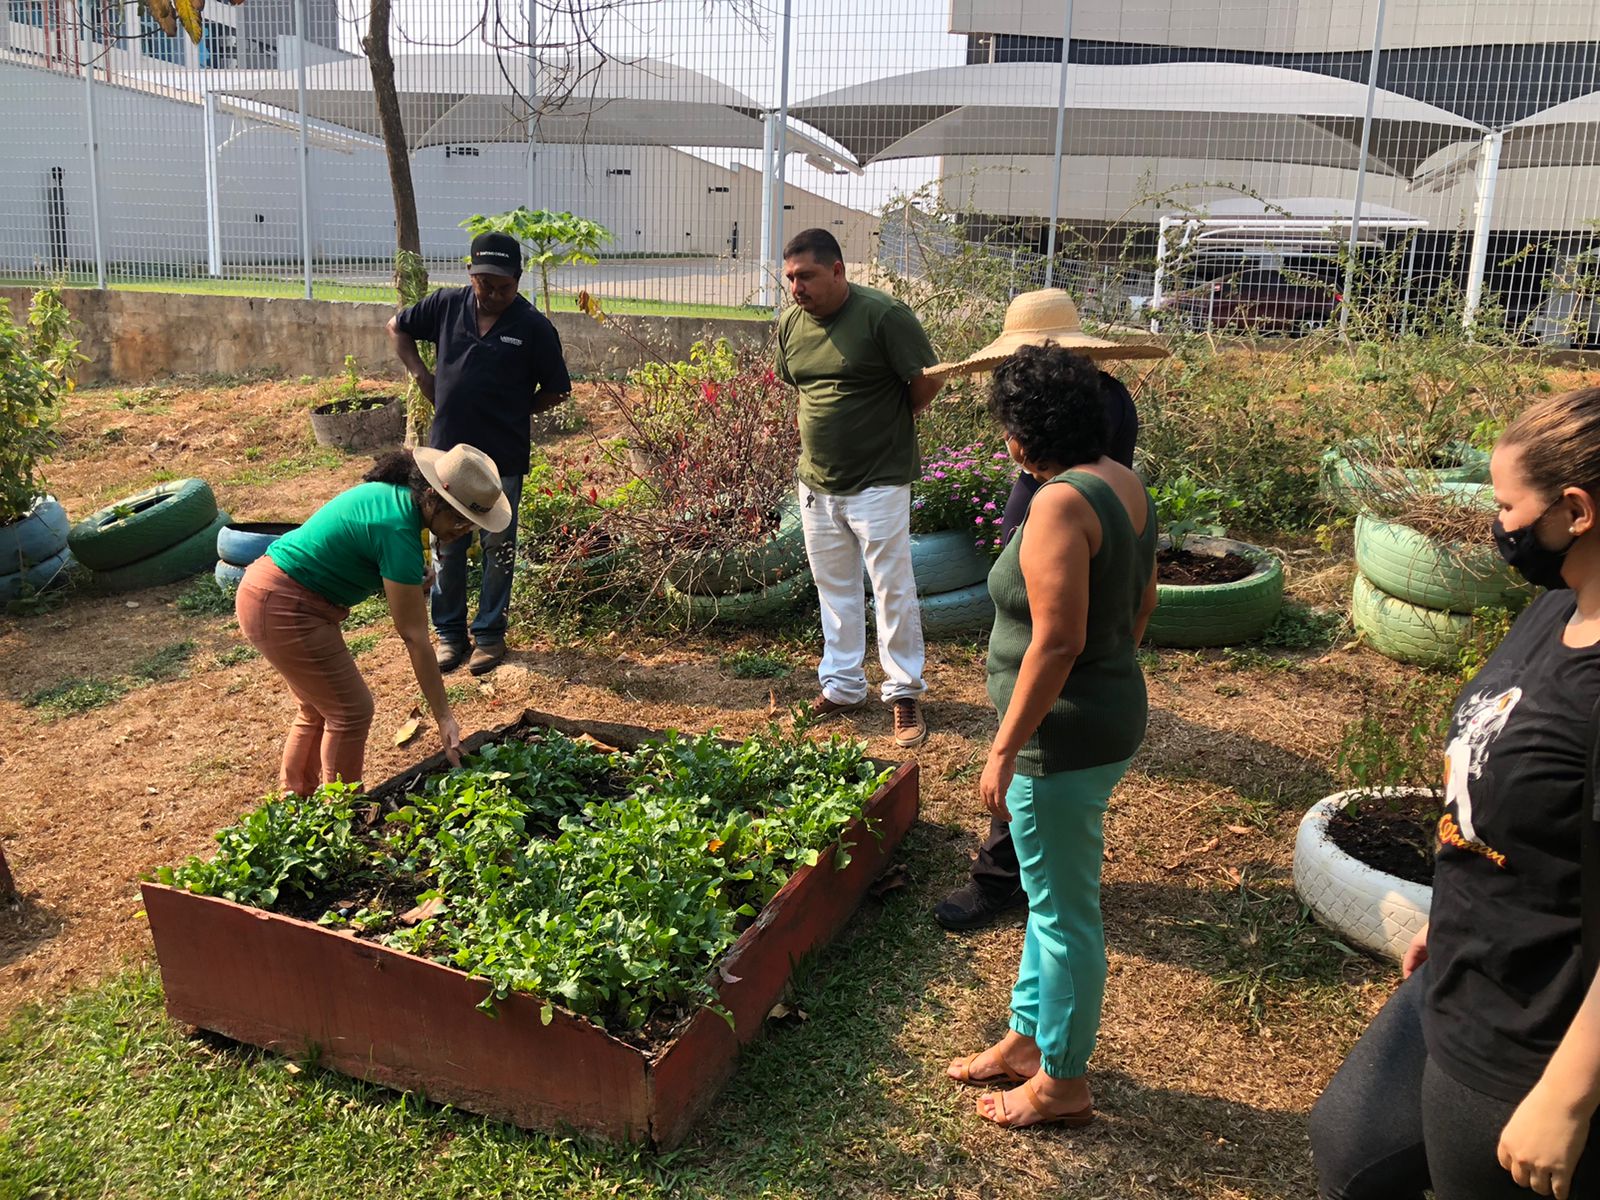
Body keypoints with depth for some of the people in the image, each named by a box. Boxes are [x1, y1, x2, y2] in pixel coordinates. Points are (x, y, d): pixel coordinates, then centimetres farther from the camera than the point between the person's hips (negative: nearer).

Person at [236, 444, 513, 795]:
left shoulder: (395, 495, 1)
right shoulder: (399, 530, -26)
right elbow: (415, 638, -24)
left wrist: (413, 582, -7)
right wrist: (444, 719, -19)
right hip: (282, 608, -10)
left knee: (320, 708, 20)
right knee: (351, 711, -1)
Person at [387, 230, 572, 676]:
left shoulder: (533, 326, -8)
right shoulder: (448, 304, 0)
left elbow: (555, 389, 0)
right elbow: (397, 327, 15)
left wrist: (513, 414, -3)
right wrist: (420, 374, 5)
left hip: (503, 457, -3)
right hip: (447, 451, 3)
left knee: (498, 548, 8)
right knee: (447, 547, 11)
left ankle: (489, 634, 23)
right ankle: (449, 632, 25)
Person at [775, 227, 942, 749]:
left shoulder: (883, 315, -16)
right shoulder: (791, 323, 3)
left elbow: (927, 382, -10)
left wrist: (888, 423, 2)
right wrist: (832, 426, 11)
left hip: (878, 482, -6)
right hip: (816, 481, 6)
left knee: (893, 591, 2)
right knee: (834, 590, 15)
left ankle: (905, 692, 16)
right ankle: (842, 686, 28)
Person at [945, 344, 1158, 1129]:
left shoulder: (1062, 503, -23)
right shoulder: (1125, 485, 5)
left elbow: (1057, 641, -27)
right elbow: (1141, 605, 15)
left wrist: (1004, 750, -22)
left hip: (1064, 735, -10)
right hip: (1112, 713, 10)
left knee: (1063, 910, 7)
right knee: (1050, 893, 22)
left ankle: (1063, 1082, 25)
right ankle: (1028, 1038, 40)